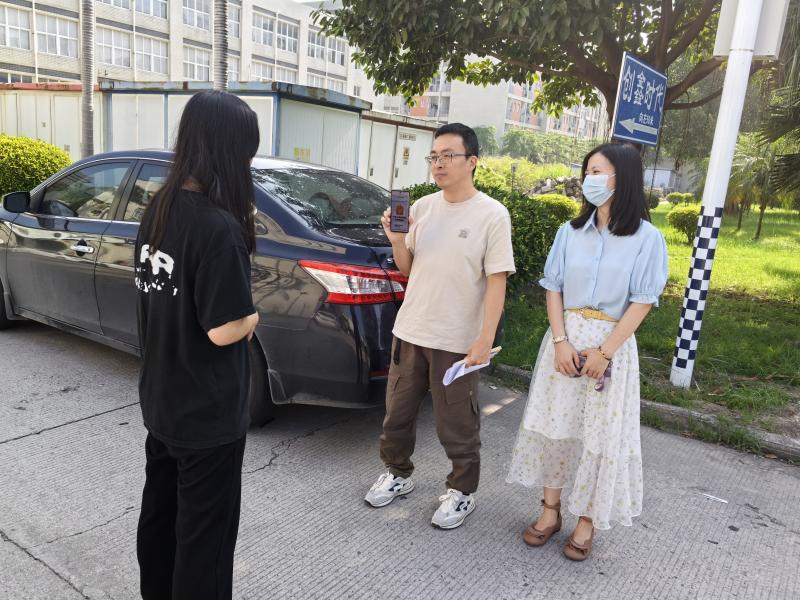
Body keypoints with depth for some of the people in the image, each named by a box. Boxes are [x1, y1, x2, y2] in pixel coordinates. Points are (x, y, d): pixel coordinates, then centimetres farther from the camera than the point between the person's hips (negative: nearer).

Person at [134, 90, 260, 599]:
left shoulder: (158, 208, 0)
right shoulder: (219, 226, -26)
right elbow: (224, 330, -25)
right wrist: (254, 317, -5)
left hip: (160, 399, 9)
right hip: (207, 412, -8)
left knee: (160, 510, 25)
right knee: (204, 530, 10)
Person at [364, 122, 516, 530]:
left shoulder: (492, 215, -8)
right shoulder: (422, 208, 6)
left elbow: (496, 280, -10)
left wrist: (485, 340, -15)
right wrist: (396, 240, -8)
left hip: (457, 341, -5)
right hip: (409, 331, 5)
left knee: (457, 428, 8)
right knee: (397, 414, 17)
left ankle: (461, 492, 30)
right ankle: (398, 474, 39)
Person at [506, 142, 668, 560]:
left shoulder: (646, 238, -5)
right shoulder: (571, 232, 5)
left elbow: (643, 301, -7)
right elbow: (554, 288, 4)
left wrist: (605, 351, -14)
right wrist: (560, 340, -9)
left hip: (612, 343, -3)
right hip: (565, 338, 3)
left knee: (602, 433, 3)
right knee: (553, 422, 7)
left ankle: (587, 521, 20)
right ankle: (550, 509, 22)